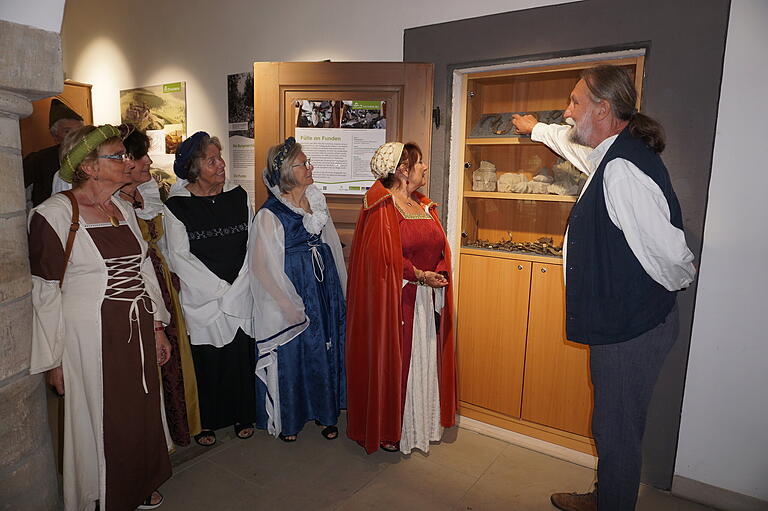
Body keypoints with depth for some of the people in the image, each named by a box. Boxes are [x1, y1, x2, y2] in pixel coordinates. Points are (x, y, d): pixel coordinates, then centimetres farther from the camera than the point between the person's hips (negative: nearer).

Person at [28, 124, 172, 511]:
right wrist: (53, 360, -8)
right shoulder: (54, 214, -11)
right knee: (102, 421, 9)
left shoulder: (123, 208, 8)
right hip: (91, 337, -6)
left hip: (137, 332, 6)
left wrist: (157, 327, 12)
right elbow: (45, 293, -10)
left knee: (143, 413, 17)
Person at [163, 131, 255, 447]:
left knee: (242, 354, 8)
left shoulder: (239, 196, 4)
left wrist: (238, 285, -4)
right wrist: (220, 288, -10)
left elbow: (253, 244, 5)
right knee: (207, 359, 6)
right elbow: (179, 258, -7)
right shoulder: (177, 205, -5)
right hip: (202, 299, -2)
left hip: (242, 293, 2)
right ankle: (206, 422, 28)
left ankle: (243, 416, 29)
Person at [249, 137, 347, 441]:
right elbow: (263, 267, -13)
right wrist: (292, 307, -14)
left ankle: (325, 413, 33)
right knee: (290, 356, 7)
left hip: (325, 290, 6)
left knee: (326, 352, 14)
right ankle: (288, 420, 28)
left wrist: (338, 292, 9)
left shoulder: (317, 203, 6)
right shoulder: (270, 215, -13)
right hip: (291, 292, -6)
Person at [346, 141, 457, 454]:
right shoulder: (382, 207, -11)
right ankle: (387, 431, 22)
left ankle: (421, 425, 32)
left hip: (428, 299, 8)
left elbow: (441, 249, 12)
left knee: (424, 360, 15)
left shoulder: (424, 205, 14)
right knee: (392, 361, 4)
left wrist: (439, 275, -5)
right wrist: (420, 275, -18)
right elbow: (385, 256, -18)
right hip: (394, 299, -7)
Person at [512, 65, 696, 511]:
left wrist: (683, 279, -1)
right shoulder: (613, 154, 8)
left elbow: (670, 255, -24)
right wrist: (536, 129, 49)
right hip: (622, 322, 10)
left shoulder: (623, 170, -25)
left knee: (618, 434, 8)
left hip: (632, 327, -10)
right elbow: (573, 142, 32)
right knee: (615, 428, 24)